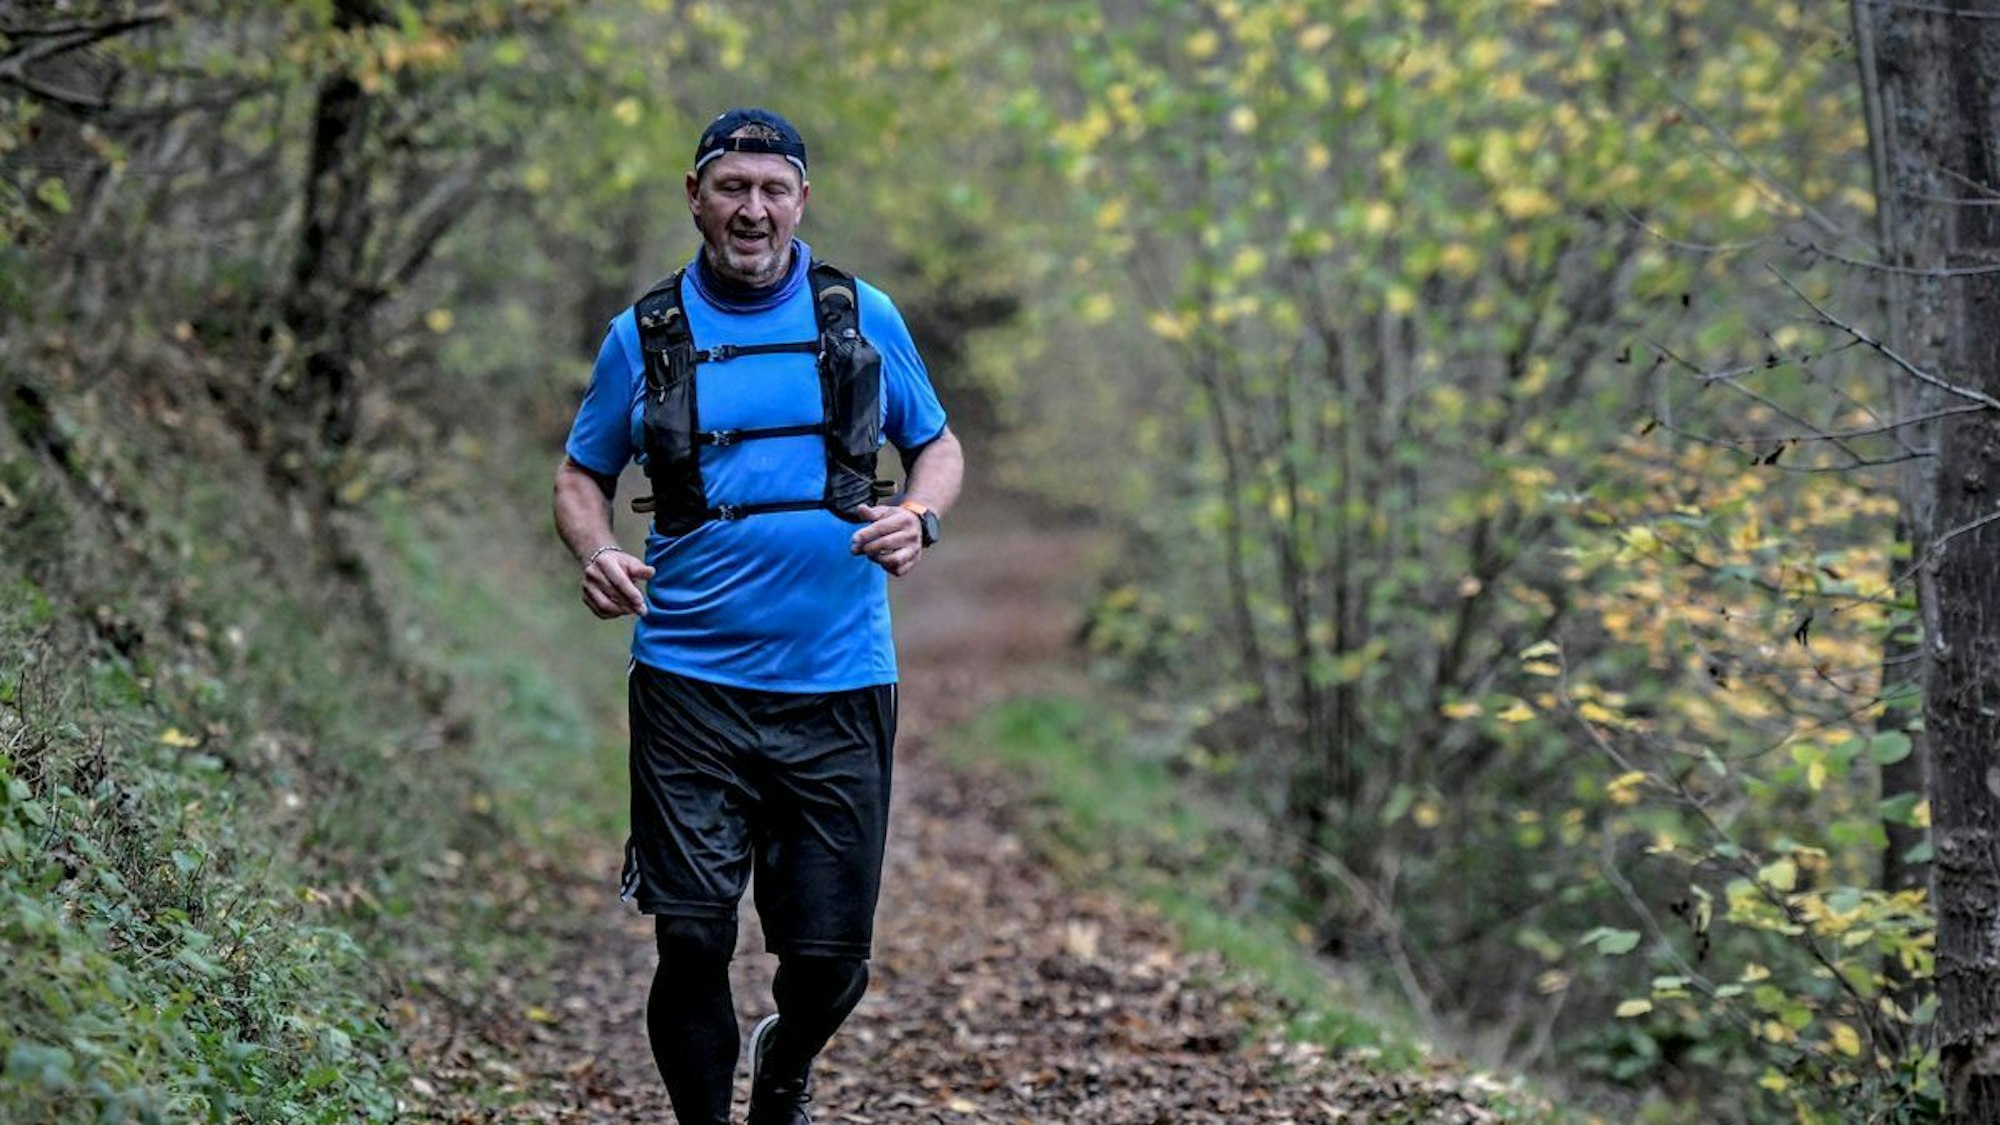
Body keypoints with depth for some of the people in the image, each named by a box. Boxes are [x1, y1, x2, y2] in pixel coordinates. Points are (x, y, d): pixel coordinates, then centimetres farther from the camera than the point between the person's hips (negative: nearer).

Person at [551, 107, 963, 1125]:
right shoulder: (645, 335, 6)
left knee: (830, 955, 5)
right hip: (691, 683, -1)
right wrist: (597, 555, -7)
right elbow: (581, 474, 15)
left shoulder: (864, 317, 7)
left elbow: (938, 444, 17)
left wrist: (918, 518, -6)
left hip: (839, 685, 1)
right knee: (693, 940, -7)